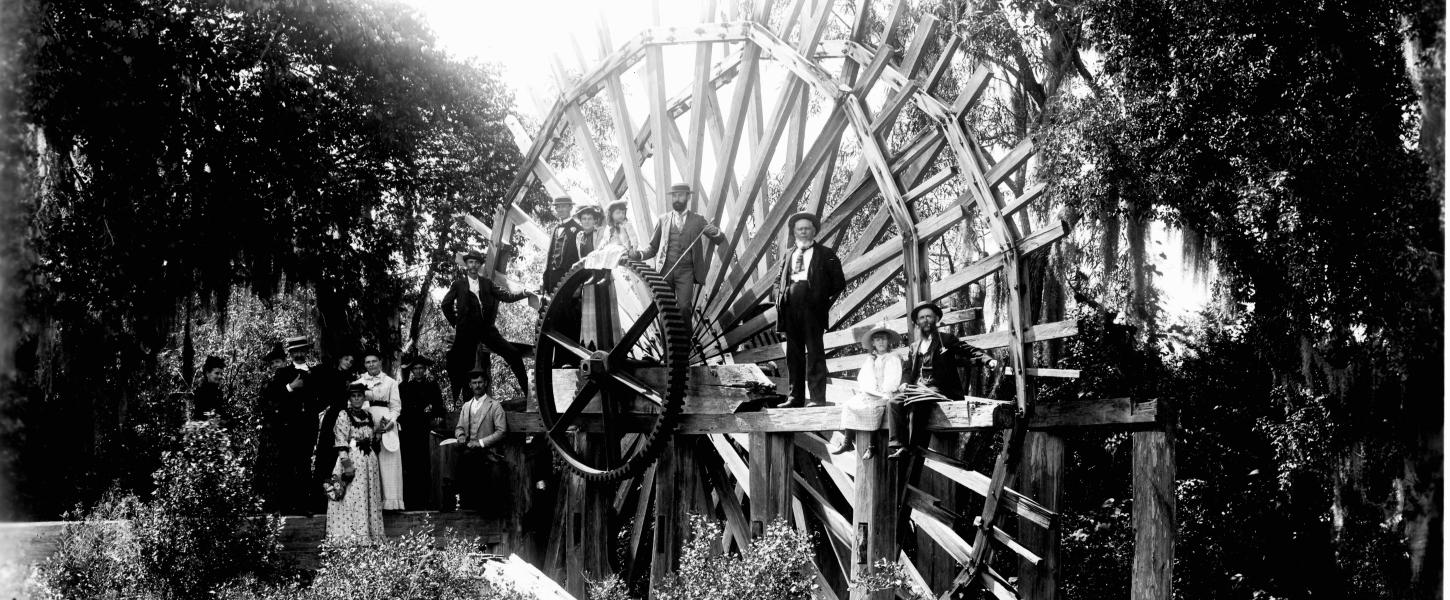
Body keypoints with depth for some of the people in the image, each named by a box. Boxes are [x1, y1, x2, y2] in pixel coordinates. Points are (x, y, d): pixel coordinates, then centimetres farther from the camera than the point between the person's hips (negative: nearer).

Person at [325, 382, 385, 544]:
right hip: (351, 460, -6)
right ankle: (350, 535, -7)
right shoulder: (344, 416, -3)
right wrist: (346, 463, -18)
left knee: (370, 497, 5)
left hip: (369, 462, 6)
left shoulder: (368, 415, 14)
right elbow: (341, 441, -11)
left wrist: (380, 430, 5)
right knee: (352, 496, -9)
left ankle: (369, 534, 9)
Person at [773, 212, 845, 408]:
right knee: (793, 354, 5)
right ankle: (795, 397, 8)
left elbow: (839, 282, 4)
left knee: (815, 353, -7)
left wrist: (824, 300, -4)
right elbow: (778, 280, 24)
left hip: (812, 309, -4)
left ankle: (818, 398, -9)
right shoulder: (788, 255, 21)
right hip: (790, 309, 4)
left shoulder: (825, 254, 7)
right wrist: (779, 298, 6)